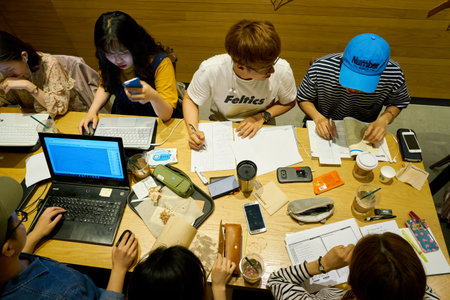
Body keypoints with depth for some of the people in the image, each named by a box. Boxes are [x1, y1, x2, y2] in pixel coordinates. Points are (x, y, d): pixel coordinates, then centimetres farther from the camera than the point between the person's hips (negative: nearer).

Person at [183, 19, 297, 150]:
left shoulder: (282, 70, -23)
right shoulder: (210, 70, -27)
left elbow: (289, 103, -1)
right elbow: (190, 99, -8)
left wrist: (262, 117, -16)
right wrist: (192, 130, -25)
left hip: (261, 129, 1)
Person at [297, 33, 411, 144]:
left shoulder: (393, 75, -21)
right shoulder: (320, 69, -25)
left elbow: (398, 103, 1)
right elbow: (303, 99, -7)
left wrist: (383, 120, -20)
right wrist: (318, 117, -26)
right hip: (325, 131, -2)